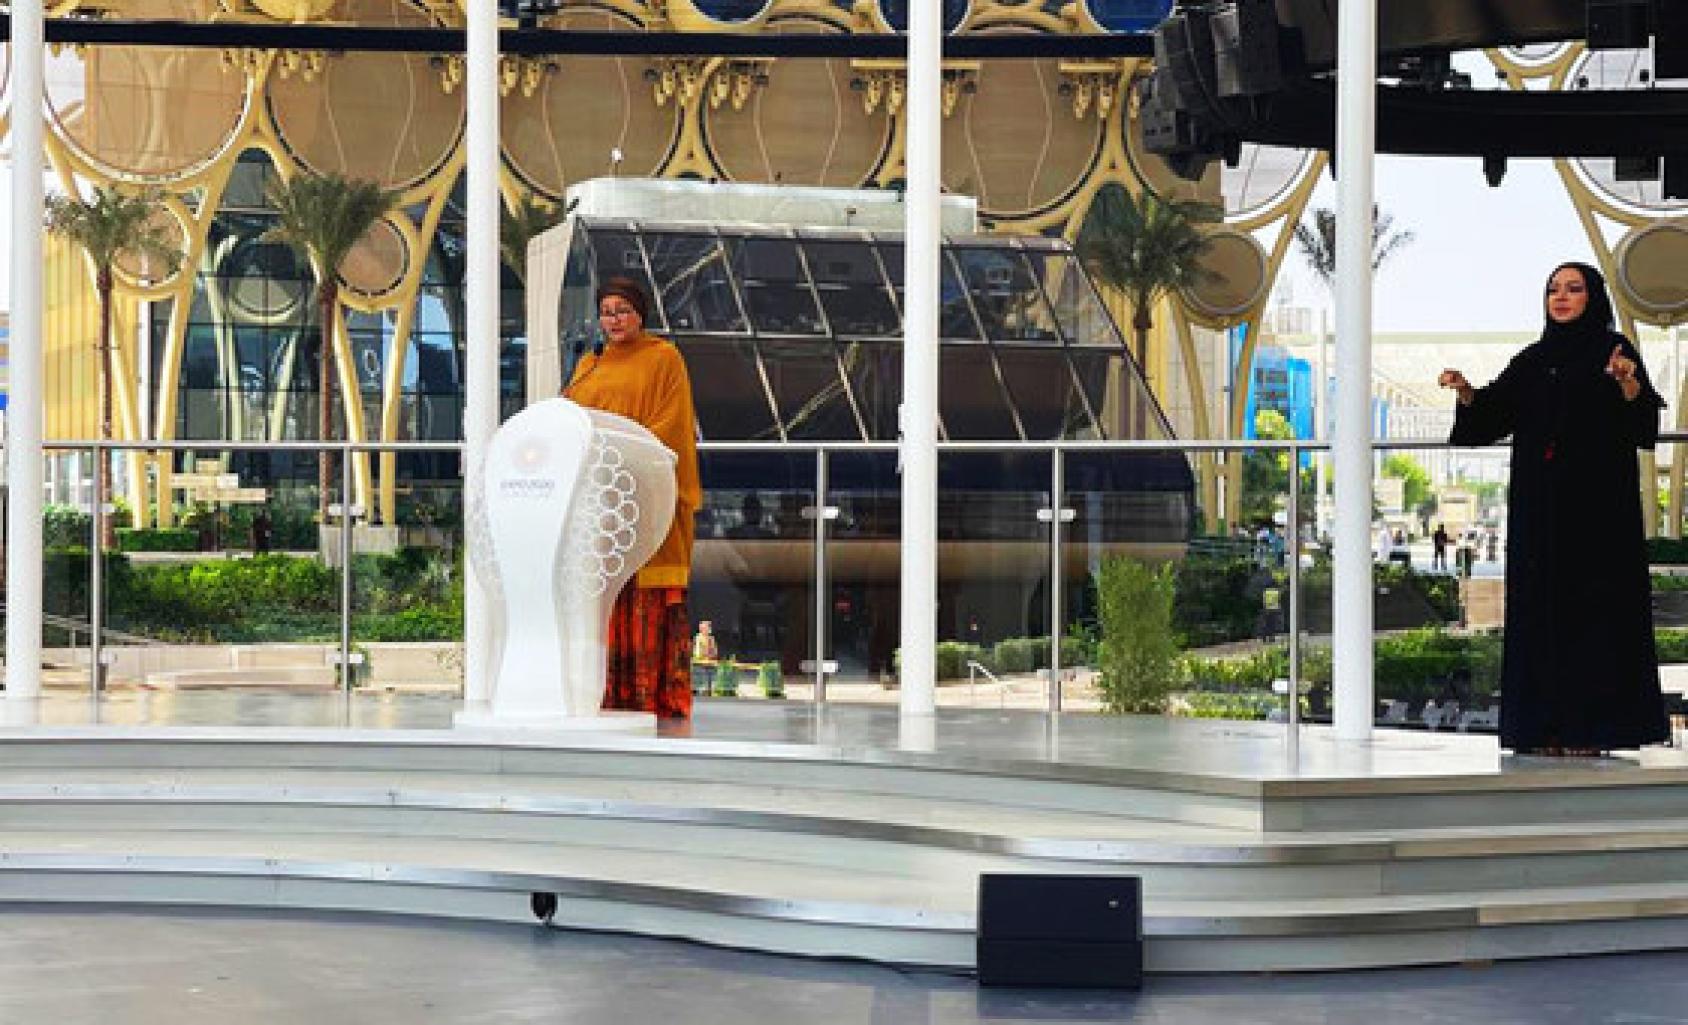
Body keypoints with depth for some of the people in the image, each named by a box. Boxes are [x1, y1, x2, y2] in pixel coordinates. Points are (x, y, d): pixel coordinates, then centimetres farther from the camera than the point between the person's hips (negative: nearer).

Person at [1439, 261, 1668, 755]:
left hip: (1598, 500, -5)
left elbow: (1642, 421, -10)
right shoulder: (1534, 360, 15)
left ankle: (1593, 723, -5)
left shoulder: (1613, 350, 1)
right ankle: (1548, 725, 2)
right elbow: (1492, 413, 10)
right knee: (1543, 605, 1)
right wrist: (1466, 391, -9)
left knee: (1595, 603, -6)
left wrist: (1628, 382, -29)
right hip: (1541, 505, 5)